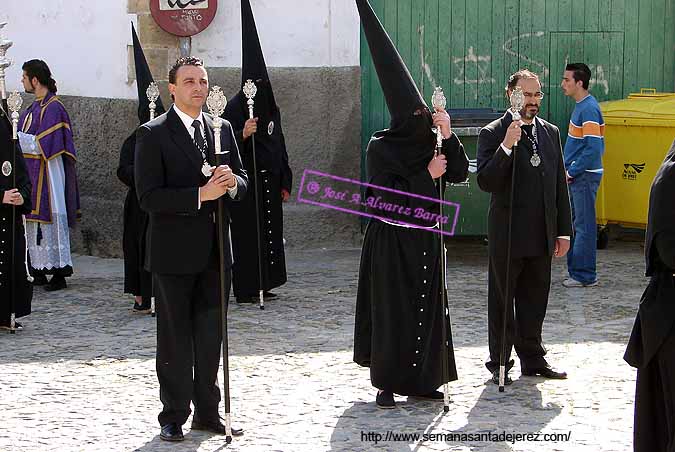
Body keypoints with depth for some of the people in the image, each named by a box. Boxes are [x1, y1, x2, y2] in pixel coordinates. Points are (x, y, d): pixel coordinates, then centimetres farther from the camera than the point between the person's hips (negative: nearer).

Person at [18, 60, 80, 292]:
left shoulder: (53, 108, -15)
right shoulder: (35, 107, 14)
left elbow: (42, 144, -20)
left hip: (48, 174, -9)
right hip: (31, 174, 9)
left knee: (50, 220, -5)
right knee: (33, 221, 10)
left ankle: (59, 273, -1)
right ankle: (39, 271, 14)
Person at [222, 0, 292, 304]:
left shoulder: (271, 108, 14)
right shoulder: (236, 106, -8)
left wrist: (285, 182, 15)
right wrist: (243, 134, -34)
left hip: (269, 180, 7)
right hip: (246, 180, -7)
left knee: (270, 230, 8)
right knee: (247, 232, -5)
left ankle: (263, 285, 15)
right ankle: (245, 289, -1)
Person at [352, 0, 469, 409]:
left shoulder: (431, 143, 6)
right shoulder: (381, 148, -8)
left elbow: (461, 174, -1)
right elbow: (387, 197, -13)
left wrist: (449, 136, -13)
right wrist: (427, 176, -13)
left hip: (426, 239, 5)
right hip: (392, 241, -5)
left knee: (428, 307, 6)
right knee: (391, 309, -2)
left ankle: (423, 379, 15)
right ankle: (387, 383, 6)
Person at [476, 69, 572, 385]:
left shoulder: (551, 133, 10)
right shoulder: (493, 134, -7)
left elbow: (560, 185, 13)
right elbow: (486, 182, -17)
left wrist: (563, 231, 11)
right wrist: (506, 147, -27)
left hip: (542, 237, 5)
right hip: (508, 236, -5)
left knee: (535, 301, 13)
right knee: (502, 302, 5)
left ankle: (532, 359, 23)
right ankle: (500, 364, 14)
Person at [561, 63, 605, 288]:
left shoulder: (589, 109, -18)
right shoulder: (581, 106, 12)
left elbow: (593, 148, -23)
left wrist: (571, 172, -16)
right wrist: (569, 170, 14)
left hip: (584, 176, -10)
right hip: (577, 176, 10)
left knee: (584, 226, -3)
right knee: (573, 224, 15)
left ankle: (585, 276, 3)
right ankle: (576, 271, 22)